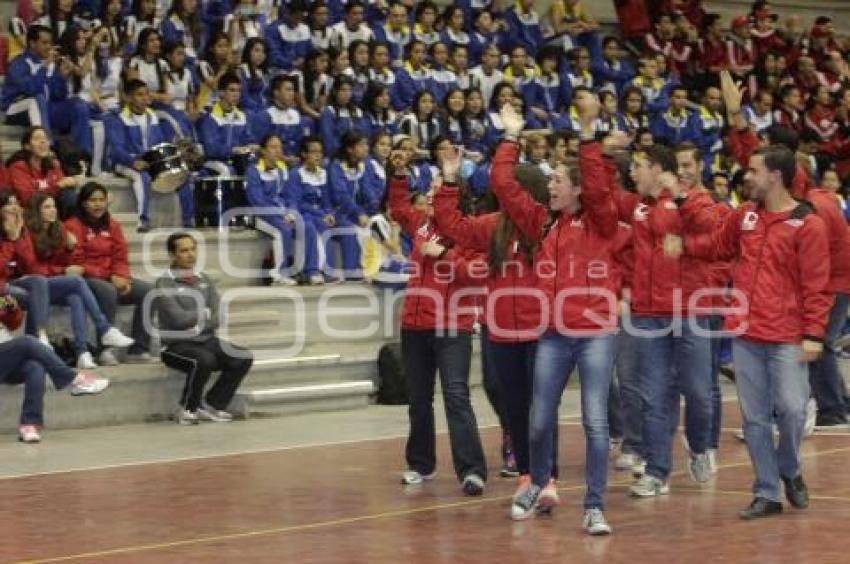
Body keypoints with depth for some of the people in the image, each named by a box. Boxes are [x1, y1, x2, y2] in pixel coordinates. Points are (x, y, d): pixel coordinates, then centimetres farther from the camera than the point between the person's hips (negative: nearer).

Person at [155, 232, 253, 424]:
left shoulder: (204, 281, 12)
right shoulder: (165, 283, -6)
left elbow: (214, 320, 4)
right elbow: (178, 318, -17)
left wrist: (193, 319, -12)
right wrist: (204, 313, -2)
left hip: (206, 340, 6)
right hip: (176, 345, -6)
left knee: (244, 358, -13)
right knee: (205, 360, -36)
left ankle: (210, 405, -2)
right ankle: (187, 409, -13)